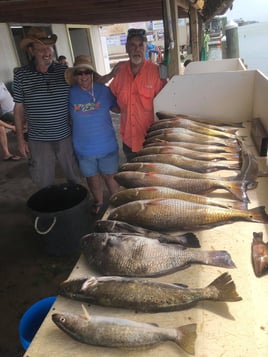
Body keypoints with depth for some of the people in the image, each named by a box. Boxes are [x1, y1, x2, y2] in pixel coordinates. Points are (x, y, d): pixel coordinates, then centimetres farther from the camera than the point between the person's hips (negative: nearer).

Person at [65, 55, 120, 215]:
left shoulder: (104, 90, -7)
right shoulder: (70, 93, -6)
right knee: (92, 177, 19)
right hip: (84, 147, 2)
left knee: (110, 176, 13)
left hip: (107, 145, -1)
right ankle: (98, 202, 44)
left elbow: (118, 108, 4)